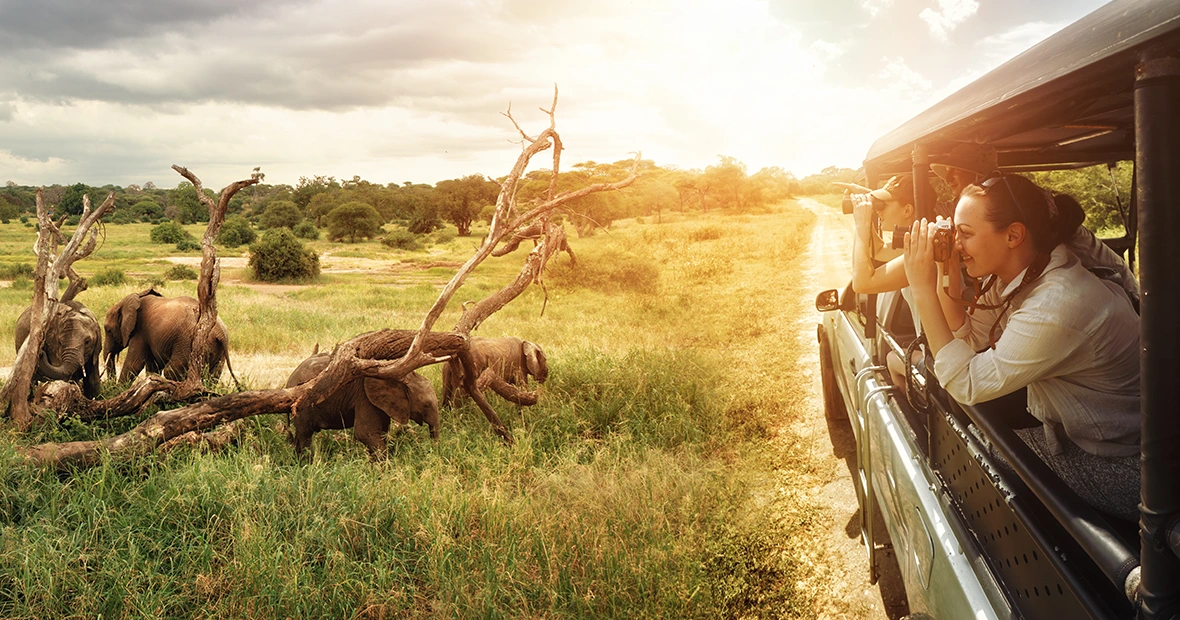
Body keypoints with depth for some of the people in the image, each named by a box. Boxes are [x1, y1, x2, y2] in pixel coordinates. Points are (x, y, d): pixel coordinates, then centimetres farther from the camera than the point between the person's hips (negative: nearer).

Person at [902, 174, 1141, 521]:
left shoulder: (1056, 307, -32)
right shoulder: (1020, 276, -3)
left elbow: (966, 385, -26)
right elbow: (971, 342, 3)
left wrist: (924, 290, -25)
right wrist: (946, 278, -9)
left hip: (1120, 468, -8)